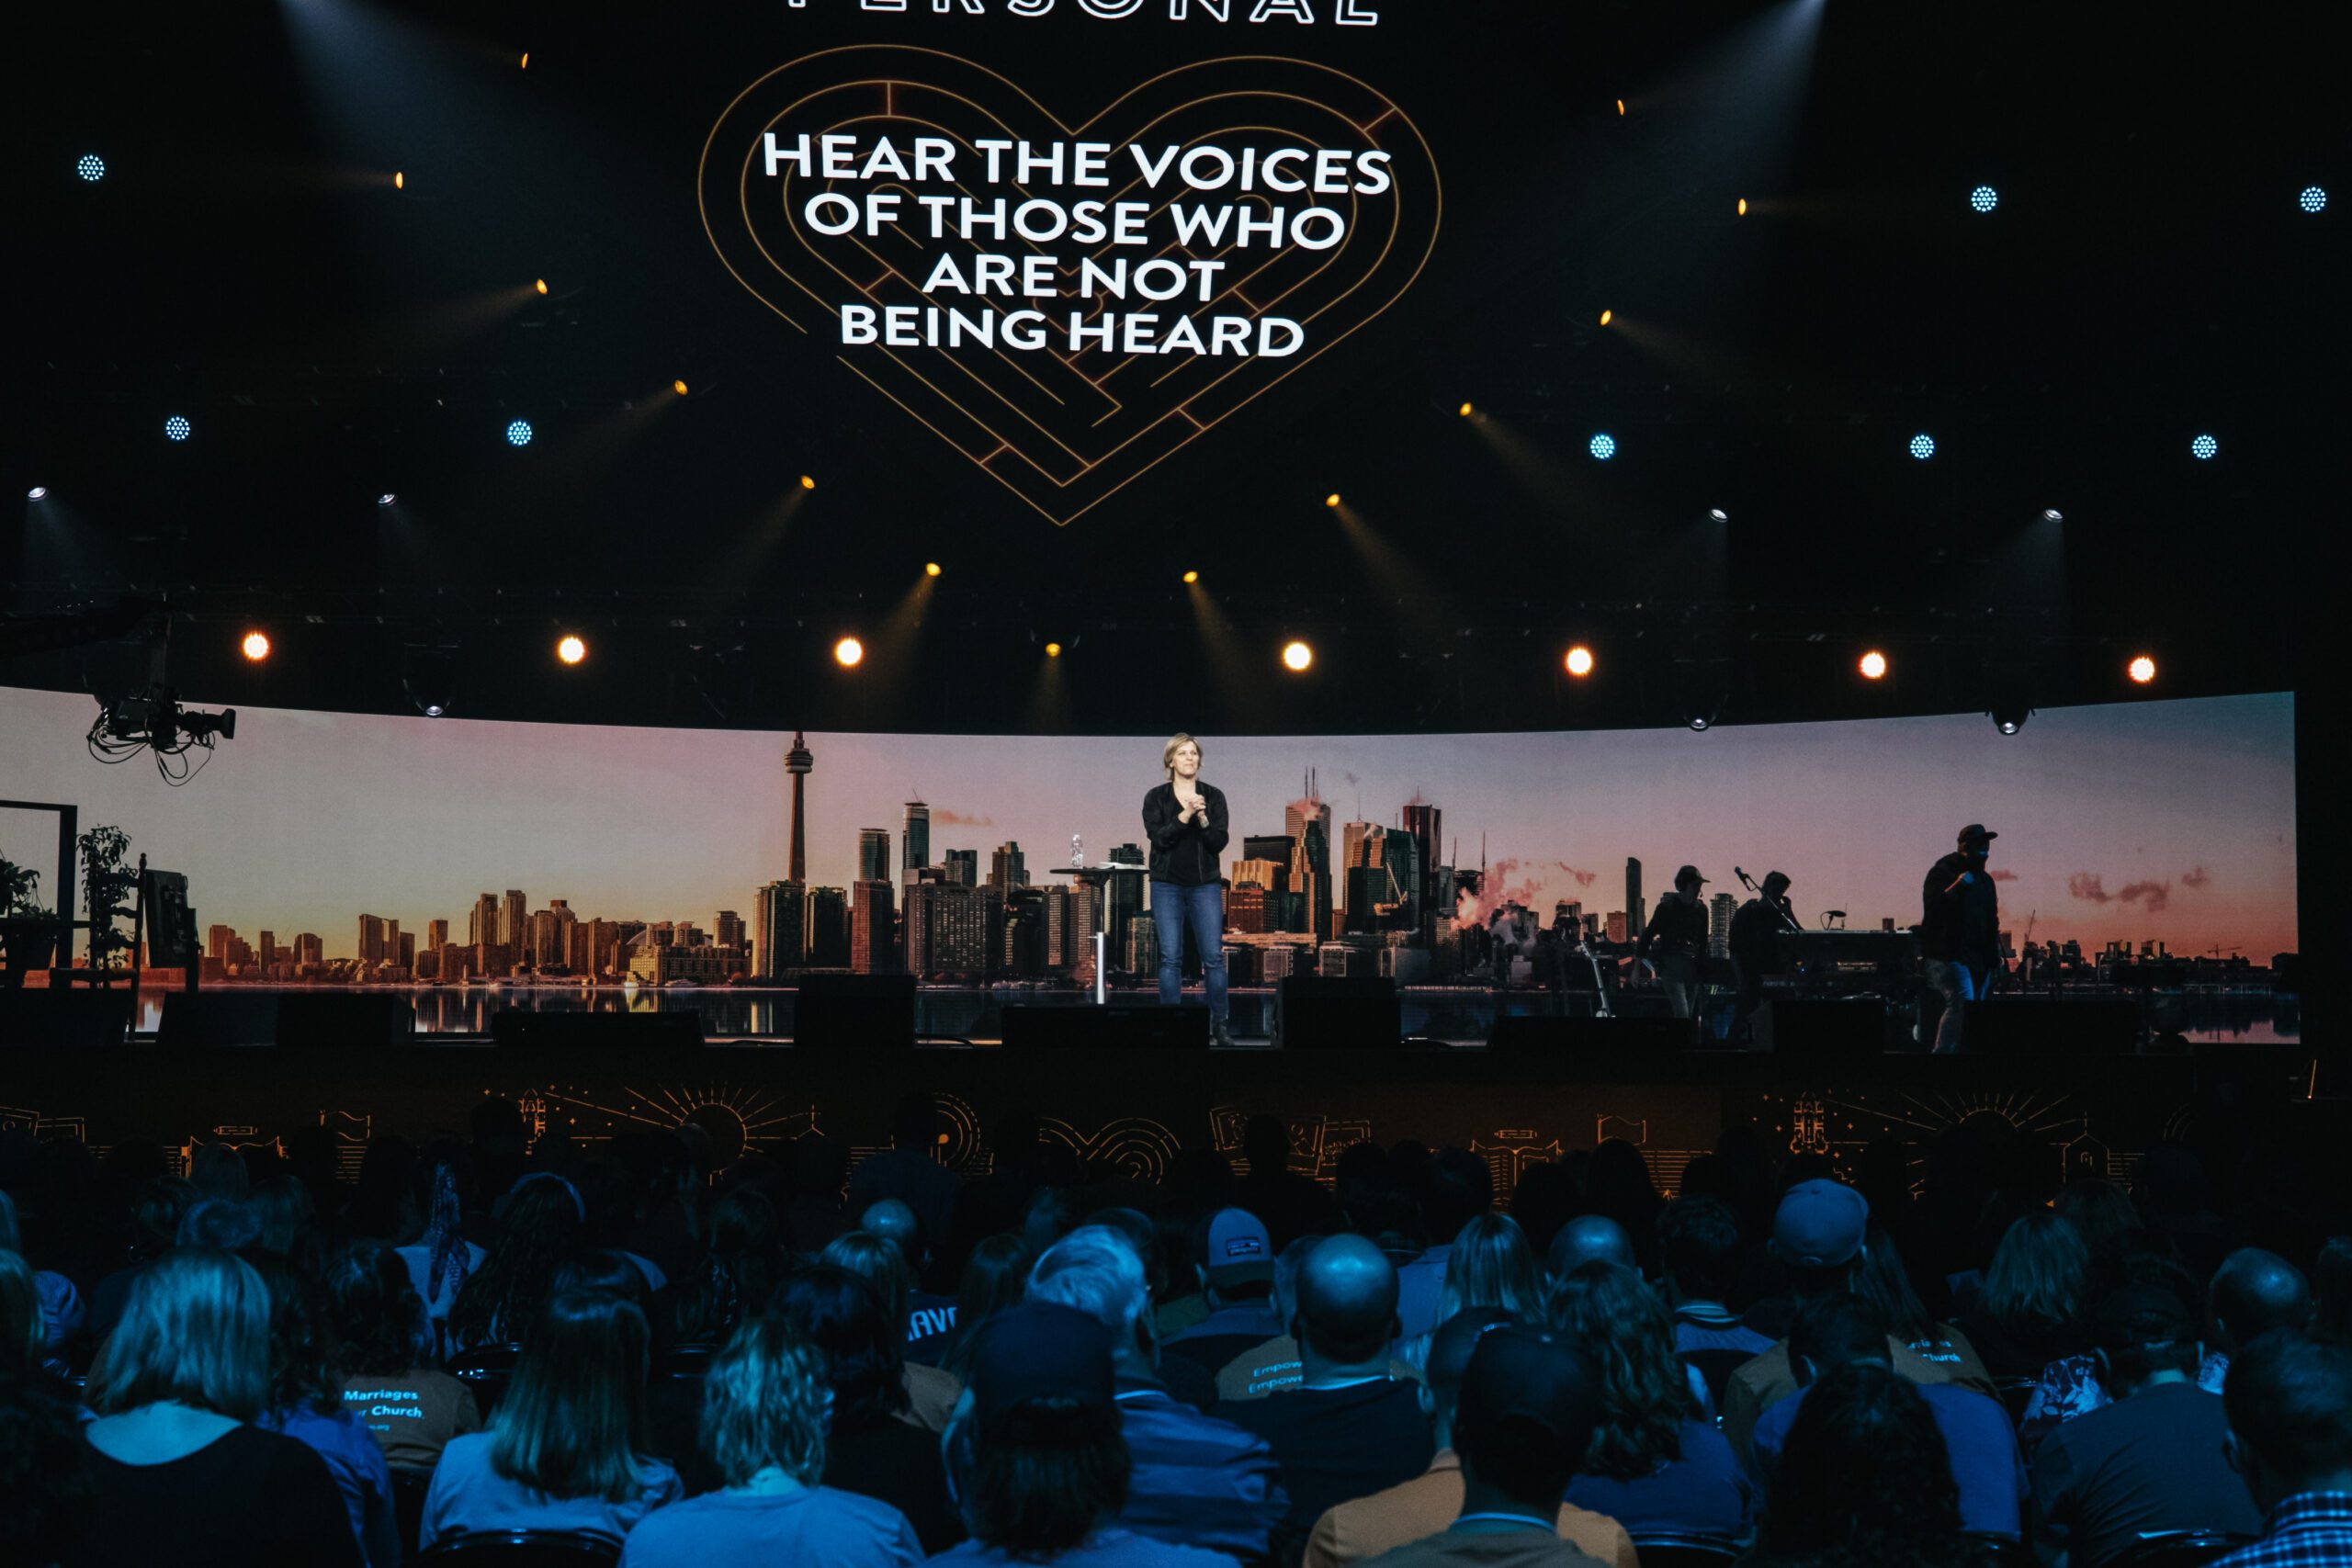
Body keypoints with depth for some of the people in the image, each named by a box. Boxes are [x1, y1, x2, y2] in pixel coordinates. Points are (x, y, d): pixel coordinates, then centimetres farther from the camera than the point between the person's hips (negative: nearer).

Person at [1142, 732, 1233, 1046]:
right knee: (1171, 957, -3)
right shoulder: (1156, 797, 2)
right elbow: (1158, 838, -10)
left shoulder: (1213, 796, 4)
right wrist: (1184, 815, -21)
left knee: (1213, 956, -2)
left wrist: (1202, 818, -19)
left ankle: (1218, 1025, 5)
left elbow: (1219, 842, -3)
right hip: (1167, 885, -1)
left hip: (1205, 885, 1)